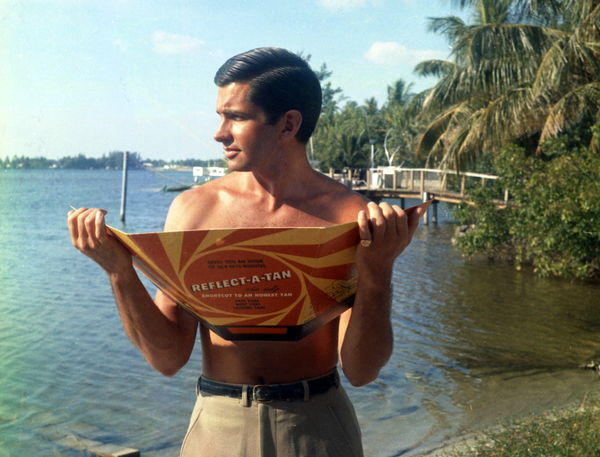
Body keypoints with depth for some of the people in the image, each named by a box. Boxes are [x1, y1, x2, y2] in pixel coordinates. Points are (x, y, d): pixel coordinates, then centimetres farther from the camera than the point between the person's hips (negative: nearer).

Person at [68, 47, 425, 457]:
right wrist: (119, 270, -17)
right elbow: (168, 358, -6)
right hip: (220, 423, 1)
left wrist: (378, 270, -25)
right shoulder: (194, 209, -5)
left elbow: (360, 371, -13)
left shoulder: (352, 217, -9)